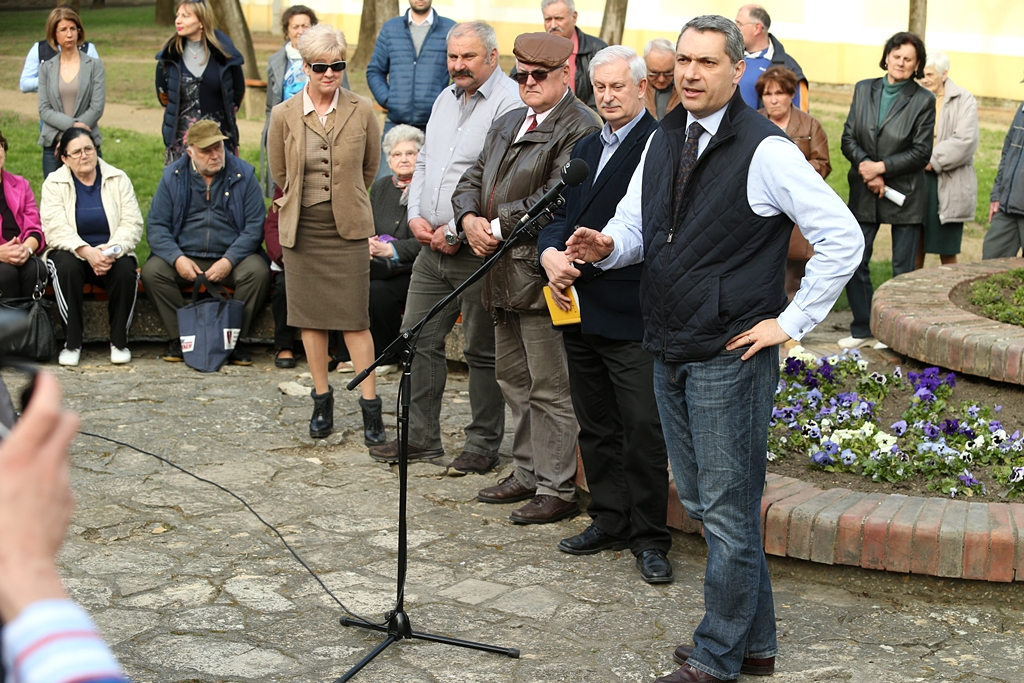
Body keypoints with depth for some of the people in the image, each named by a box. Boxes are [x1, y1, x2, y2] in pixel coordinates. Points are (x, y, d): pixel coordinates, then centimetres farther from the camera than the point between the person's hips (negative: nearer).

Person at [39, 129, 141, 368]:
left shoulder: (118, 179, 4)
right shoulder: (54, 184, 1)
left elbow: (132, 224, -5)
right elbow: (55, 229, -12)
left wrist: (113, 249, -25)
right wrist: (87, 251, -30)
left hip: (111, 255, 1)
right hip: (71, 253, -1)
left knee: (126, 270, -31)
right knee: (66, 267, -35)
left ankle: (119, 341, -15)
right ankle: (72, 342, -23)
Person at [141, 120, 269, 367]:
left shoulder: (244, 175, 1)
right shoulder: (173, 177, 4)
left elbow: (255, 225, -5)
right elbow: (157, 225, 1)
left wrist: (229, 260, -19)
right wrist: (177, 258, -18)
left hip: (231, 256, -1)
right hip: (184, 256, 1)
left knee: (257, 271, -30)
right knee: (152, 271, -25)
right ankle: (179, 337, -13)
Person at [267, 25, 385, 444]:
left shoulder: (362, 111, -5)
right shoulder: (284, 116, -3)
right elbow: (279, 172, 12)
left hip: (347, 229, -2)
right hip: (301, 229, 2)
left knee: (355, 318, -3)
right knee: (310, 316, 8)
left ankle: (370, 405, 3)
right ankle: (322, 399, 21)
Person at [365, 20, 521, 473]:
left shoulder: (509, 104, -12)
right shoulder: (446, 99, 16)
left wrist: (456, 230, -17)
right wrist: (416, 215, 5)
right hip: (432, 246, 8)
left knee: (482, 351, 2)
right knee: (418, 338, 10)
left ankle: (483, 444, 14)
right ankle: (420, 436, 20)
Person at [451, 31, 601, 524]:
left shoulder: (580, 129, -12)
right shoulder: (507, 125, 18)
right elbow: (472, 181, 18)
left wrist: (498, 228, -16)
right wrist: (470, 219, -3)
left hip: (542, 276, -10)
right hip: (503, 275, 10)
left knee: (549, 387, -3)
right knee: (514, 381, 18)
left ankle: (558, 489, 6)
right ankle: (528, 474, 31)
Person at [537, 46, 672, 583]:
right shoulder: (584, 149, 18)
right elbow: (557, 213, 16)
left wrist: (584, 257, -19)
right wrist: (550, 253, -5)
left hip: (632, 316, -8)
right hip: (580, 309, 8)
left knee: (643, 429, -5)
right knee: (595, 426, 15)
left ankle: (648, 538, 6)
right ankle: (608, 522, 27)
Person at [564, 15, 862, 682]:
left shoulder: (766, 150, -13)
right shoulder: (664, 141, 11)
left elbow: (843, 238, -14)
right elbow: (636, 227, 19)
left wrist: (790, 323, -12)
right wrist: (606, 244, -5)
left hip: (730, 358, -8)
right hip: (668, 352, 8)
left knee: (728, 509, 0)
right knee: (700, 501, 15)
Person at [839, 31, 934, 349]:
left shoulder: (923, 100, -3)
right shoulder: (863, 90, 7)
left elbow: (921, 153, -7)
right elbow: (848, 137, 4)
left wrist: (881, 167, -14)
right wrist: (865, 166, -13)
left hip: (905, 194, -3)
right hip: (864, 193, 3)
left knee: (903, 269, 4)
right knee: (854, 263, 4)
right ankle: (863, 330, 17)